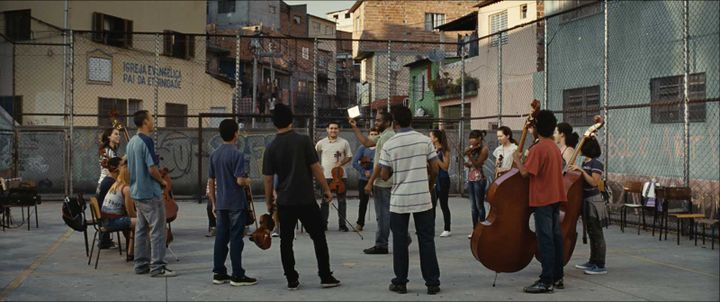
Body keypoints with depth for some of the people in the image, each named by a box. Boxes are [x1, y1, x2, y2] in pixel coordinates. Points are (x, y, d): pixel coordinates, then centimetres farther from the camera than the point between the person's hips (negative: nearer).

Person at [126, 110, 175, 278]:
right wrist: (162, 181, -4)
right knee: (157, 229, -5)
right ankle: (157, 266, -4)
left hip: (136, 191, 10)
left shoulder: (131, 142, 12)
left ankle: (141, 264, 18)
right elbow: (152, 168, -22)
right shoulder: (146, 141, -17)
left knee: (141, 229, 13)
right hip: (150, 192, -9)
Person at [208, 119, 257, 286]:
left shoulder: (214, 155, 8)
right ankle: (237, 275, 1)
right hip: (236, 204, -6)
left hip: (221, 204, 7)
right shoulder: (237, 154, -13)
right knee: (236, 238, -2)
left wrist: (214, 203, 17)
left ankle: (219, 273, 15)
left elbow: (211, 182, 11)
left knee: (221, 238, 10)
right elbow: (240, 181, -20)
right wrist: (247, 181, 3)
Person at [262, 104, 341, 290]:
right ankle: (325, 277, 10)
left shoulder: (271, 148, 0)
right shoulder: (303, 140, -6)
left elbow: (268, 178, 2)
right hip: (306, 199, -2)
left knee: (286, 241, 9)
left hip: (284, 201, 2)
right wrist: (326, 189, 3)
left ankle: (292, 280, 10)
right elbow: (315, 167, -6)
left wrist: (268, 201, 13)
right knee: (318, 237, 8)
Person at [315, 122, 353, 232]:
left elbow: (349, 157, 7)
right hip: (325, 175, 0)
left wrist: (341, 163, -9)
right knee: (324, 201, 5)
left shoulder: (344, 142, 2)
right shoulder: (321, 143, 3)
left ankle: (342, 224, 11)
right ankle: (323, 224, 13)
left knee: (341, 200, 4)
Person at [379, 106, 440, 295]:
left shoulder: (389, 145, -5)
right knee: (426, 241, 7)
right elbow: (435, 169, 0)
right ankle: (432, 283, 9)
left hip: (399, 201, -1)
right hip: (423, 199, 1)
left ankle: (400, 283, 13)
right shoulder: (425, 141, -2)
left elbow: (384, 176, -3)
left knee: (400, 242, 9)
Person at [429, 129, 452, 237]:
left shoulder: (444, 150, -9)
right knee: (431, 205, 6)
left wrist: (436, 157, -19)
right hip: (433, 179, 6)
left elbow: (445, 167, -15)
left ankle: (447, 229, 7)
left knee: (443, 205, -1)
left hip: (442, 180, -6)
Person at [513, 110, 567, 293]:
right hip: (555, 197, 9)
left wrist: (517, 159, -3)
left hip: (542, 199, -8)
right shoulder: (555, 147, 12)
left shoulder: (537, 148, -15)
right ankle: (557, 277, 18)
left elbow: (526, 172, -20)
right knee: (555, 237, 12)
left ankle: (547, 281, -6)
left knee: (545, 240, -7)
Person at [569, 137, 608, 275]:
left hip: (593, 201, -9)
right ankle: (593, 262, 25)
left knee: (596, 234, -5)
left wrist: (581, 170, -23)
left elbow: (594, 182, -22)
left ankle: (600, 266, -1)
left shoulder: (596, 164, -15)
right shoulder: (584, 162, 12)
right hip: (586, 201, 9)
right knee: (591, 233, 16)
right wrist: (575, 170, 5)